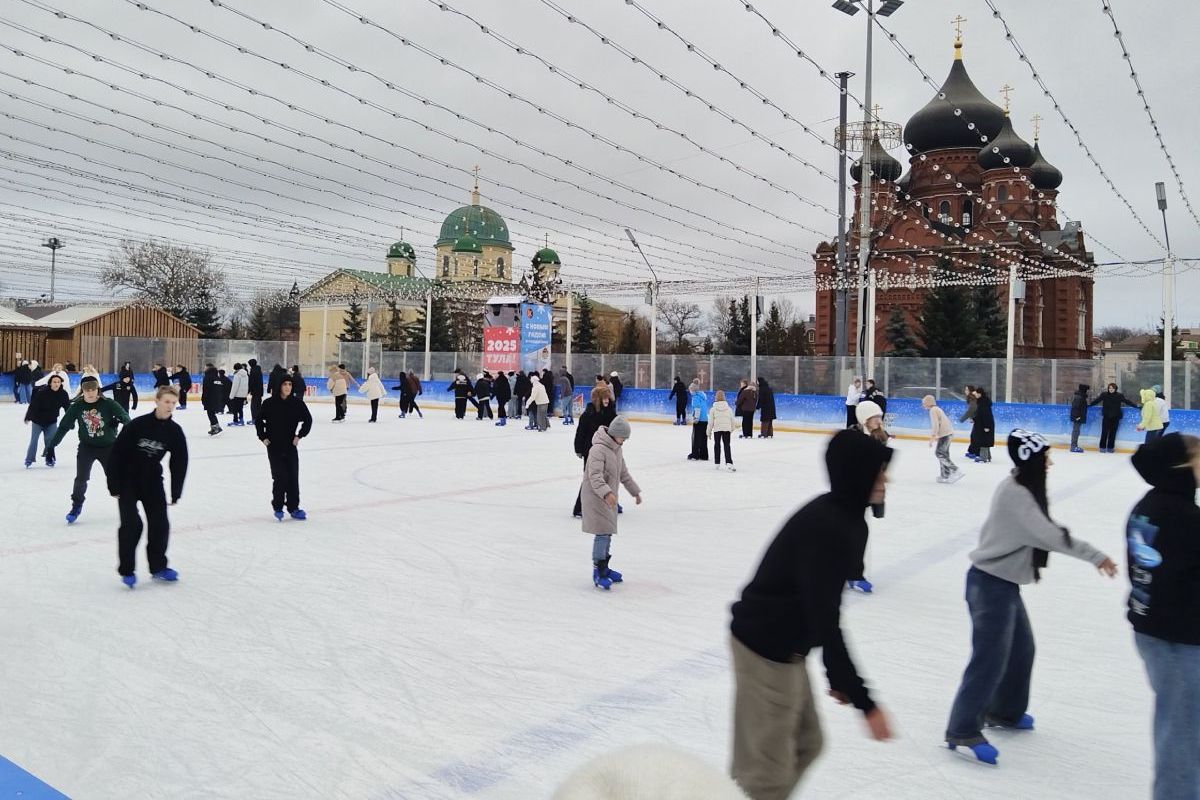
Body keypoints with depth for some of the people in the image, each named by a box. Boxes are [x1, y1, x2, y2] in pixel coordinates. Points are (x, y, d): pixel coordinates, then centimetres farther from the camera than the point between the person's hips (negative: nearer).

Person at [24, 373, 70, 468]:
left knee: (50, 440, 2)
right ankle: (29, 460, 14)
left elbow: (67, 407, -4)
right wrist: (28, 417, -23)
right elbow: (33, 405, -22)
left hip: (52, 421, 2)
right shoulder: (42, 392, -24)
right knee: (34, 440, 2)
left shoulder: (63, 394, -13)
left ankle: (49, 459, 16)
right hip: (37, 420, -2)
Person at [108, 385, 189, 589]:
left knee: (160, 524, 2)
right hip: (127, 480, -4)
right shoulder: (137, 425, -18)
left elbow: (180, 463, 0)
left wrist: (176, 492, 0)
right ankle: (126, 570, 6)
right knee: (131, 524, -9)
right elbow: (117, 453, -14)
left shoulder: (175, 431, -8)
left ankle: (158, 567, 18)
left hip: (152, 481, 4)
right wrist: (114, 485, -14)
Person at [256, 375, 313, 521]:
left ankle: (293, 508, 16)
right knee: (280, 477, -6)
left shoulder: (297, 404, -5)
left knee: (293, 477, 4)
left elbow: (308, 420, 7)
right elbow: (259, 420, 6)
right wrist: (263, 437, 0)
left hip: (291, 446, 2)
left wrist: (300, 435, 1)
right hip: (274, 447, -2)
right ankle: (278, 508, 10)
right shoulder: (269, 403, -7)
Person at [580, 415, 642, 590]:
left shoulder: (617, 449, 11)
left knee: (608, 533, 16)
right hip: (596, 497, -9)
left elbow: (624, 473, 23)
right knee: (602, 533, -11)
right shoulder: (599, 449, -20)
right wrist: (606, 493, -43)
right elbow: (595, 476, -30)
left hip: (609, 498, 9)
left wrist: (635, 491, 27)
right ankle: (598, 572, -4)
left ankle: (604, 567, 29)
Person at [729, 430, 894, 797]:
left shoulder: (845, 518, 4)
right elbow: (824, 622, -29)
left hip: (785, 646, 10)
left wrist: (837, 674, 18)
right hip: (766, 652, -10)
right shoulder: (825, 528, -27)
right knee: (768, 770, 0)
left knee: (807, 744, 23)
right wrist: (864, 701, -26)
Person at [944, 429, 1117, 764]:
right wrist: (1095, 555, -16)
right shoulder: (1014, 494, -22)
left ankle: (1004, 711, 39)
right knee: (990, 658, -6)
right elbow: (1049, 536, -24)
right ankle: (962, 731, 2)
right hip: (990, 584, -10)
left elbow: (1045, 532, 11)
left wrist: (1093, 555, 4)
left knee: (1021, 649, 21)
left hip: (1004, 582, 10)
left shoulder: (1025, 489, 8)